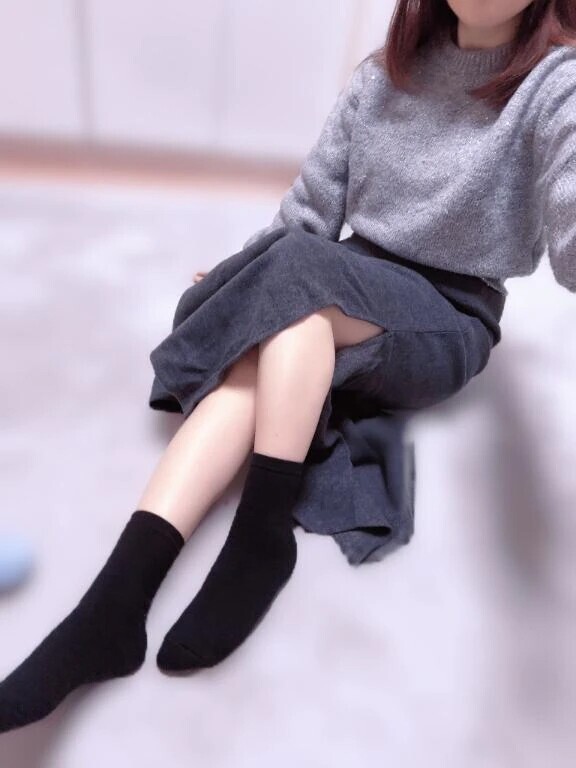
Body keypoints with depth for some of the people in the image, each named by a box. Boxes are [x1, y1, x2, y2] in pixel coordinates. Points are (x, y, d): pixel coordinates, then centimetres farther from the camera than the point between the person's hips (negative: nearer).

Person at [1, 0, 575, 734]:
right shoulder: (382, 73, 7)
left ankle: (261, 533, -29)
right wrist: (246, 287, 5)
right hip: (350, 299, 4)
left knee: (298, 271, -31)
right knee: (255, 354, -28)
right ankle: (115, 599, -36)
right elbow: (309, 211, 9)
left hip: (448, 326, -4)